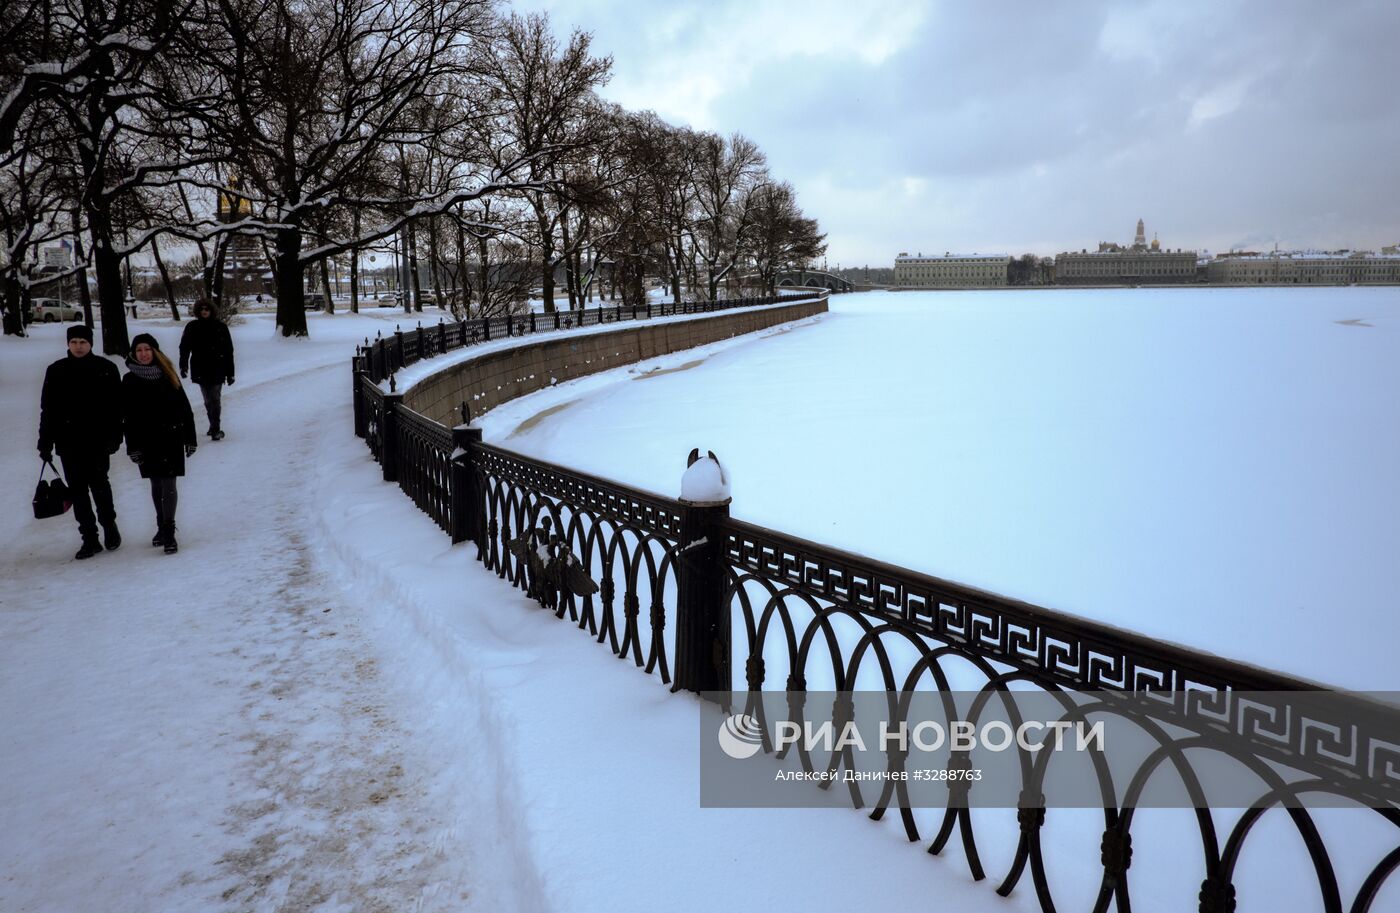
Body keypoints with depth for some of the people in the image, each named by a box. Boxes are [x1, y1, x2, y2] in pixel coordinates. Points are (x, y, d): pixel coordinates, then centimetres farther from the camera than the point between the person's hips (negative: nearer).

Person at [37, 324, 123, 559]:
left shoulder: (105, 369, -1)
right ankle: (89, 538, 14)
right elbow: (48, 409, 9)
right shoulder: (56, 371, 6)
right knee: (77, 490, 6)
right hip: (68, 442, 3)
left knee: (99, 484, -4)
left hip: (98, 441, -3)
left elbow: (116, 406, -2)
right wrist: (45, 443, 6)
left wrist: (114, 437, -9)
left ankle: (109, 524, 22)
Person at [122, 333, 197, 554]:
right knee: (156, 484, 11)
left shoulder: (168, 375, 2)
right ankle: (162, 527, 25)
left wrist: (190, 438, 1)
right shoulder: (130, 380, 2)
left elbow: (184, 408, 3)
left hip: (171, 438, -1)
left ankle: (169, 531, -3)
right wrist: (133, 447, -5)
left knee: (168, 484, -5)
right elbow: (127, 417, 1)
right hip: (147, 440, 1)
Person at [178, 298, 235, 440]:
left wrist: (230, 373, 1)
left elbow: (228, 351, 2)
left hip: (217, 370, -2)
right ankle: (214, 427, 21)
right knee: (208, 400, 9)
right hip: (200, 371, 2)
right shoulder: (192, 328, 5)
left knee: (214, 399, -8)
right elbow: (184, 347, 6)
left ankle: (215, 429, -6)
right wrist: (183, 365, -8)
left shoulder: (220, 327, 0)